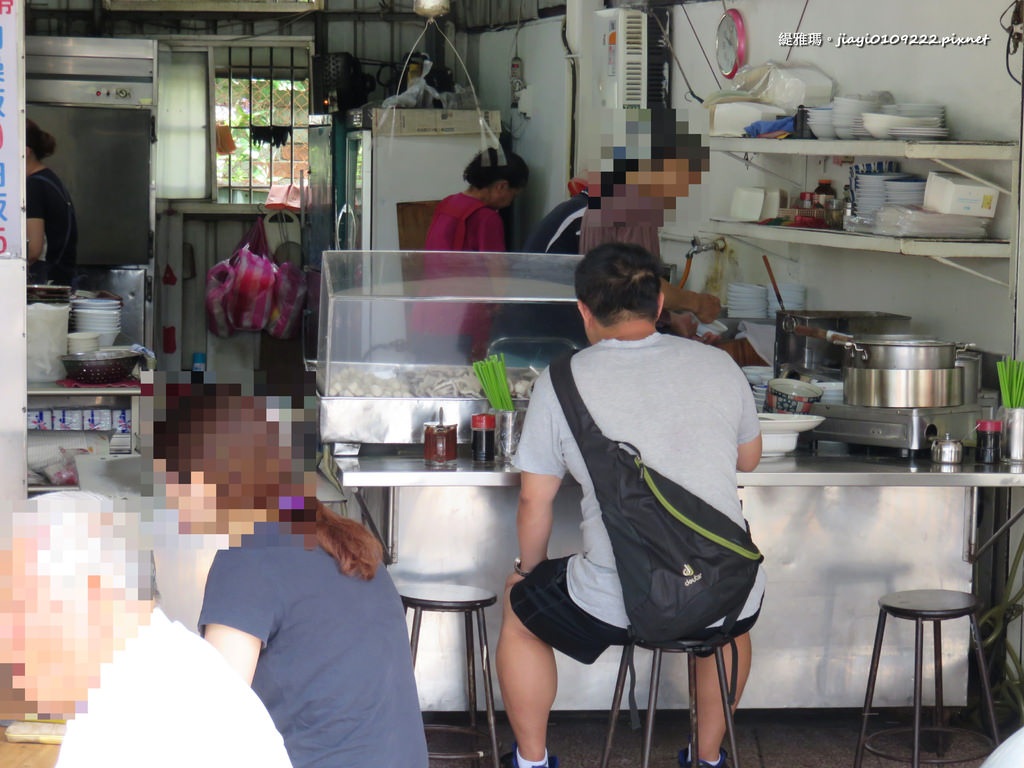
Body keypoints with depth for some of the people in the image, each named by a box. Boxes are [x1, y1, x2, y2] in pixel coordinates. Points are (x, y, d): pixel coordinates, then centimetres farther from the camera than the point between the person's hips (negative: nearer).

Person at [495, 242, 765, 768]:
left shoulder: (561, 382, -4)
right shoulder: (719, 365, 4)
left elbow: (534, 501, 2)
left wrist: (530, 567, 21)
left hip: (618, 605, -3)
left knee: (519, 607, 28)